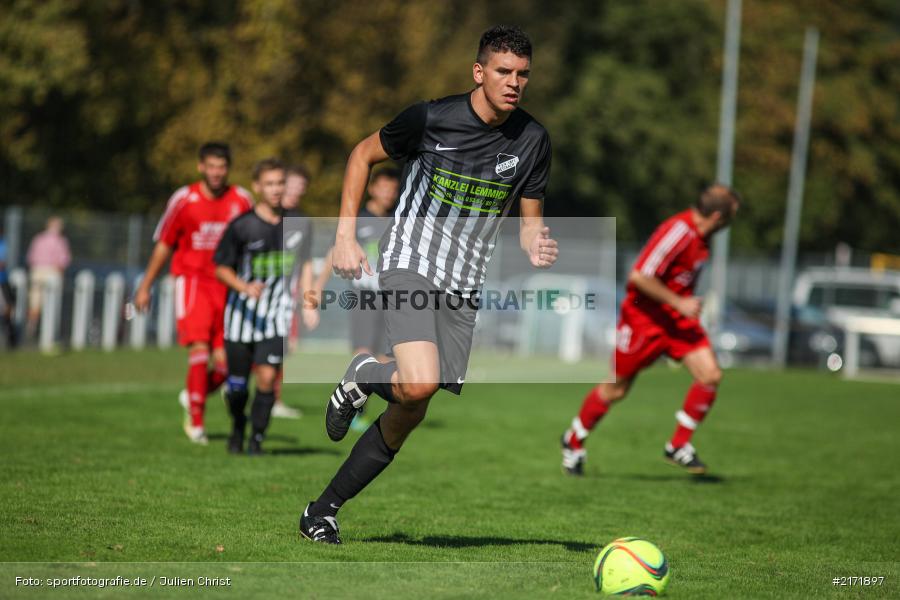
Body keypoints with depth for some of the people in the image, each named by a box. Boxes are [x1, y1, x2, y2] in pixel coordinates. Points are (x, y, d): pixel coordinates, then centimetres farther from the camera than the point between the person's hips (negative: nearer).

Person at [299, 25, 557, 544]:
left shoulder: (532, 140, 1)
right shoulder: (431, 118, -9)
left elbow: (530, 219, 11)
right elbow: (364, 155, 6)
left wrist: (537, 247, -14)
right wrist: (346, 237, -2)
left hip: (464, 289, 4)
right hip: (408, 264, -4)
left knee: (408, 416, 2)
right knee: (420, 384, -29)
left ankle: (323, 511, 17)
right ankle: (364, 376, 7)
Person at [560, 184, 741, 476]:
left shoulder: (702, 235, 3)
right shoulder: (678, 231, -26)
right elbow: (639, 276, -28)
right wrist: (679, 303, -24)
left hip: (679, 318, 8)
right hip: (644, 317, -8)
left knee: (711, 375, -9)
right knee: (616, 389, 4)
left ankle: (679, 446, 4)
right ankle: (574, 441, 27)